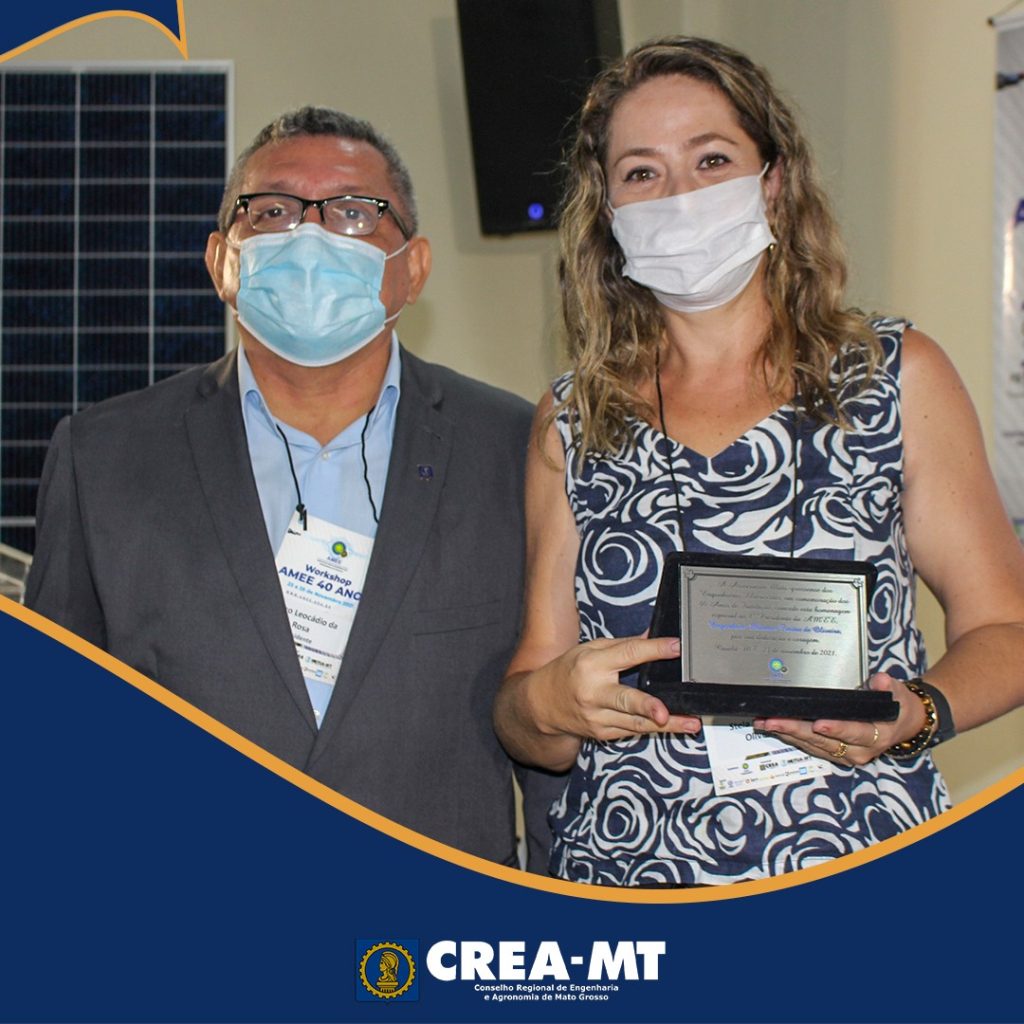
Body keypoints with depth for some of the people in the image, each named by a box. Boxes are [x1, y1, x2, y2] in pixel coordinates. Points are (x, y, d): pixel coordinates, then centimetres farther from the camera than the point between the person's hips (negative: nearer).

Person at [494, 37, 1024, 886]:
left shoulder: (898, 377, 6)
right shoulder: (572, 425, 8)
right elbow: (526, 729, 10)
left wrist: (918, 714, -12)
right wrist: (548, 704, -12)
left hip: (862, 880, -2)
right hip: (629, 886, 3)